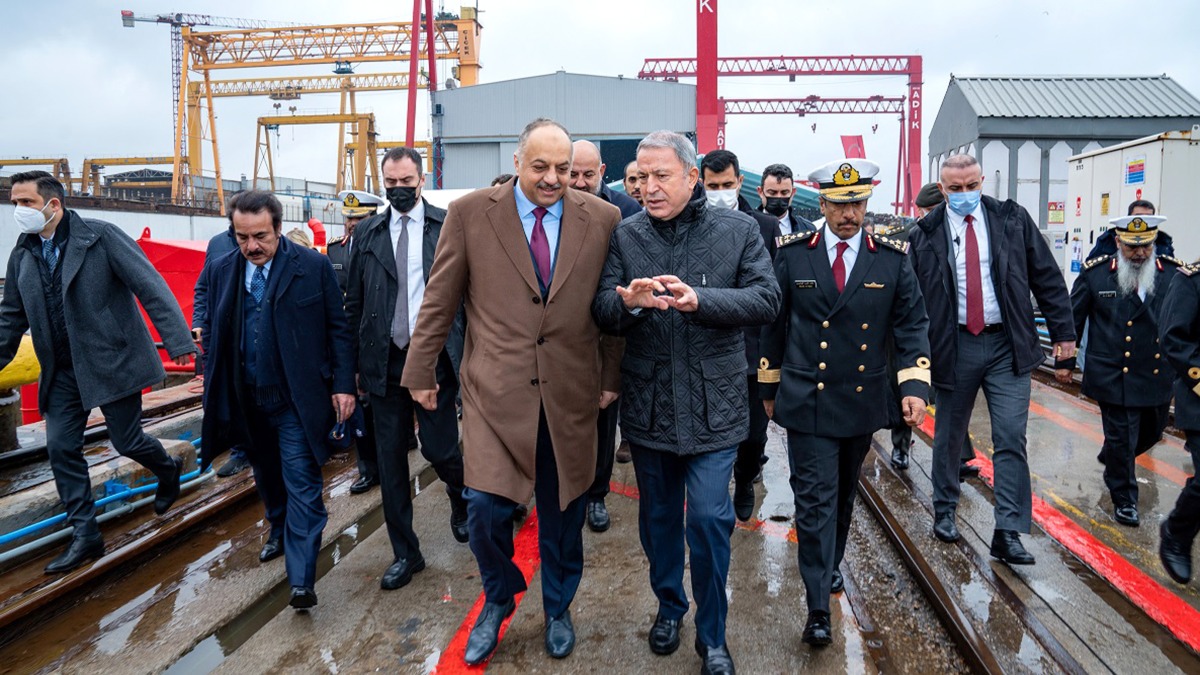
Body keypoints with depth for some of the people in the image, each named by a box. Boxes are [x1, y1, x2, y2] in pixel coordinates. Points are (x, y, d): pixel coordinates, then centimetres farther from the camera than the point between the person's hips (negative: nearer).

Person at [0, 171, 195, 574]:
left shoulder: (100, 236, -12)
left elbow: (150, 287, -16)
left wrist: (177, 340, -23)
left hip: (112, 363, -6)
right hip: (62, 372, 6)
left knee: (127, 441, 3)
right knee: (61, 448, 3)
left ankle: (169, 471, 37)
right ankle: (85, 536, 15)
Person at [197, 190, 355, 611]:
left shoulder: (313, 266, -7)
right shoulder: (219, 272, 3)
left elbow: (338, 329, -5)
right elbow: (213, 337, 10)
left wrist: (344, 385, -10)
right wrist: (214, 393, 6)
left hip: (298, 400, -4)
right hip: (246, 401, 5)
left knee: (301, 485, -6)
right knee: (267, 477, 22)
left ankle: (301, 580, -4)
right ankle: (280, 531, 48)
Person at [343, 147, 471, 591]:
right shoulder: (368, 232, 7)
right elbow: (354, 302, 8)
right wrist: (355, 362, 5)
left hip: (435, 358, -3)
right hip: (384, 361, 3)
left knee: (440, 450, 0)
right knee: (390, 460, 8)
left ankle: (461, 500, 37)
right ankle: (405, 553, 23)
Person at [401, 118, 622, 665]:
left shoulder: (602, 219, 0)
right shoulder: (469, 213, -2)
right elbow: (439, 300, 2)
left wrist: (612, 377, 6)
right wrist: (421, 372, 5)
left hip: (571, 392, 2)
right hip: (496, 390, -1)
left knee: (563, 513, 13)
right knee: (486, 507, -3)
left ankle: (557, 609, 40)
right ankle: (498, 599, 30)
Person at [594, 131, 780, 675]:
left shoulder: (738, 230, -2)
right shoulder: (627, 236, 1)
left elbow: (766, 299, -10)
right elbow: (602, 310, -4)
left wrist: (700, 300, -25)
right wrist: (628, 301, -27)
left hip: (713, 406, -2)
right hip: (647, 405, 2)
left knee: (708, 520, -1)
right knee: (657, 517, 17)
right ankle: (669, 606, 41)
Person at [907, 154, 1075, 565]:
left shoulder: (1012, 220, 3)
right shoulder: (926, 234, -1)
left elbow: (1047, 277, 6)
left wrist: (1062, 331, 4)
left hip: (1007, 346, 1)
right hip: (954, 346, 0)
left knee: (1011, 439, -3)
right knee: (949, 436, 12)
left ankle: (1008, 533, 2)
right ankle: (944, 511, 31)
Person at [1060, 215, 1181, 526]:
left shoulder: (1174, 274, -2)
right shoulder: (1095, 273, -8)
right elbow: (1072, 318, 0)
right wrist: (1064, 362, 1)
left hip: (1159, 377, 4)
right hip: (1114, 378, -4)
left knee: (1151, 431, 22)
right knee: (1121, 439, 3)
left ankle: (1111, 458, 51)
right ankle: (1124, 499, 23)